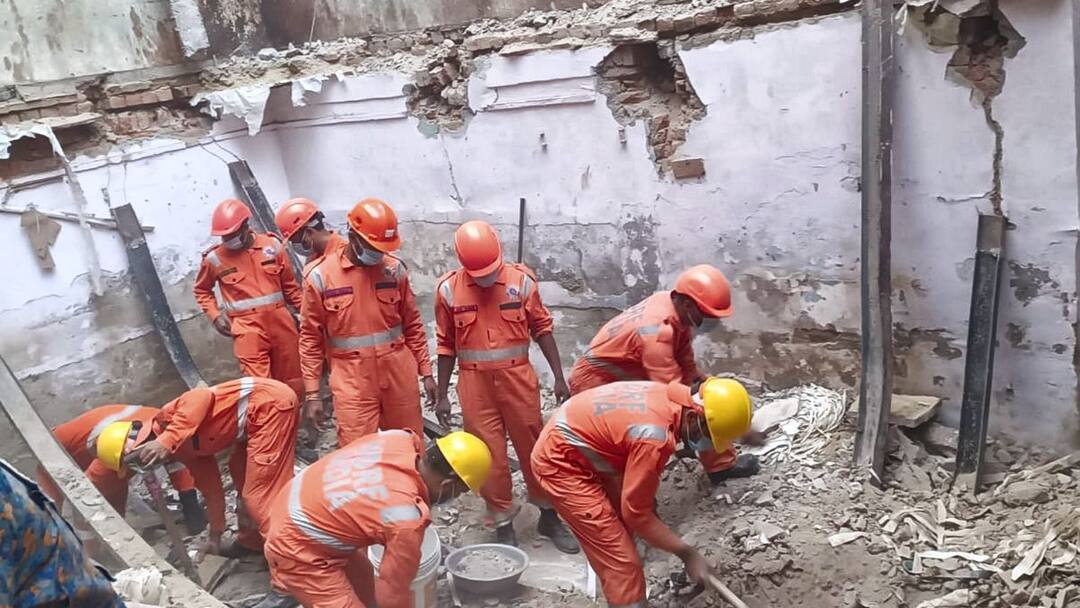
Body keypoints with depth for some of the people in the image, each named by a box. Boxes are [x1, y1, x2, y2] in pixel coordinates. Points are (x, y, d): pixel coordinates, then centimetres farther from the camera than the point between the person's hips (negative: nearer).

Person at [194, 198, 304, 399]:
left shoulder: (272, 246, 3)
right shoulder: (214, 258, -2)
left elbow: (289, 285, 13)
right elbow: (202, 290, 16)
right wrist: (215, 315, 2)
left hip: (281, 323, 3)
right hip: (248, 329, -3)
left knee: (293, 384, 13)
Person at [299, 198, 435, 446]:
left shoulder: (394, 269, 2)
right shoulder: (320, 276, -6)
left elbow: (412, 324, 10)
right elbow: (311, 338, -1)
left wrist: (426, 371, 9)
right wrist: (312, 393, -2)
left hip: (400, 376, 3)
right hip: (353, 383, -3)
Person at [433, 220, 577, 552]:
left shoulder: (521, 279, -5)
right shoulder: (448, 289, -4)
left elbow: (541, 328, 3)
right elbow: (446, 345, 3)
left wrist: (558, 376, 0)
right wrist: (442, 395, 3)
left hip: (517, 378, 0)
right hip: (475, 384, 0)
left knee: (534, 448, 10)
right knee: (490, 456, 7)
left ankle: (549, 516, 27)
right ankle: (503, 525, 21)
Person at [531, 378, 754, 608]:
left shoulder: (671, 397, -5)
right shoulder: (656, 437, -32)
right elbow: (636, 512, -20)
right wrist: (687, 553, -11)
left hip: (572, 445, 10)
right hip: (560, 462, -10)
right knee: (621, 561, -8)